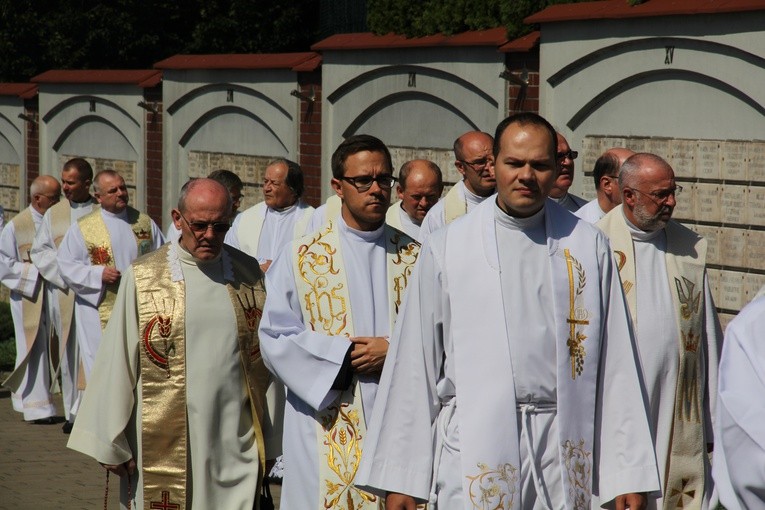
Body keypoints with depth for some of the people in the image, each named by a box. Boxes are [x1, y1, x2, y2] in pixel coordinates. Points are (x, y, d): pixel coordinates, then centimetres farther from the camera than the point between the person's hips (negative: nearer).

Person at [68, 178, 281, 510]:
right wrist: (112, 443, 1)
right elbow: (117, 363, 0)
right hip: (165, 442, -2)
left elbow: (265, 360, 8)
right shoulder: (142, 278, -2)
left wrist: (269, 440, 8)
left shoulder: (249, 275, 5)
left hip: (235, 443, 2)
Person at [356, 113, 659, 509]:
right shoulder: (445, 248, 5)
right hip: (472, 444, -1)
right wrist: (399, 477, 1)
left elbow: (617, 366, 6)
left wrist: (629, 474, 2)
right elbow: (414, 365, 4)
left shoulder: (589, 246, 7)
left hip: (562, 448, 1)